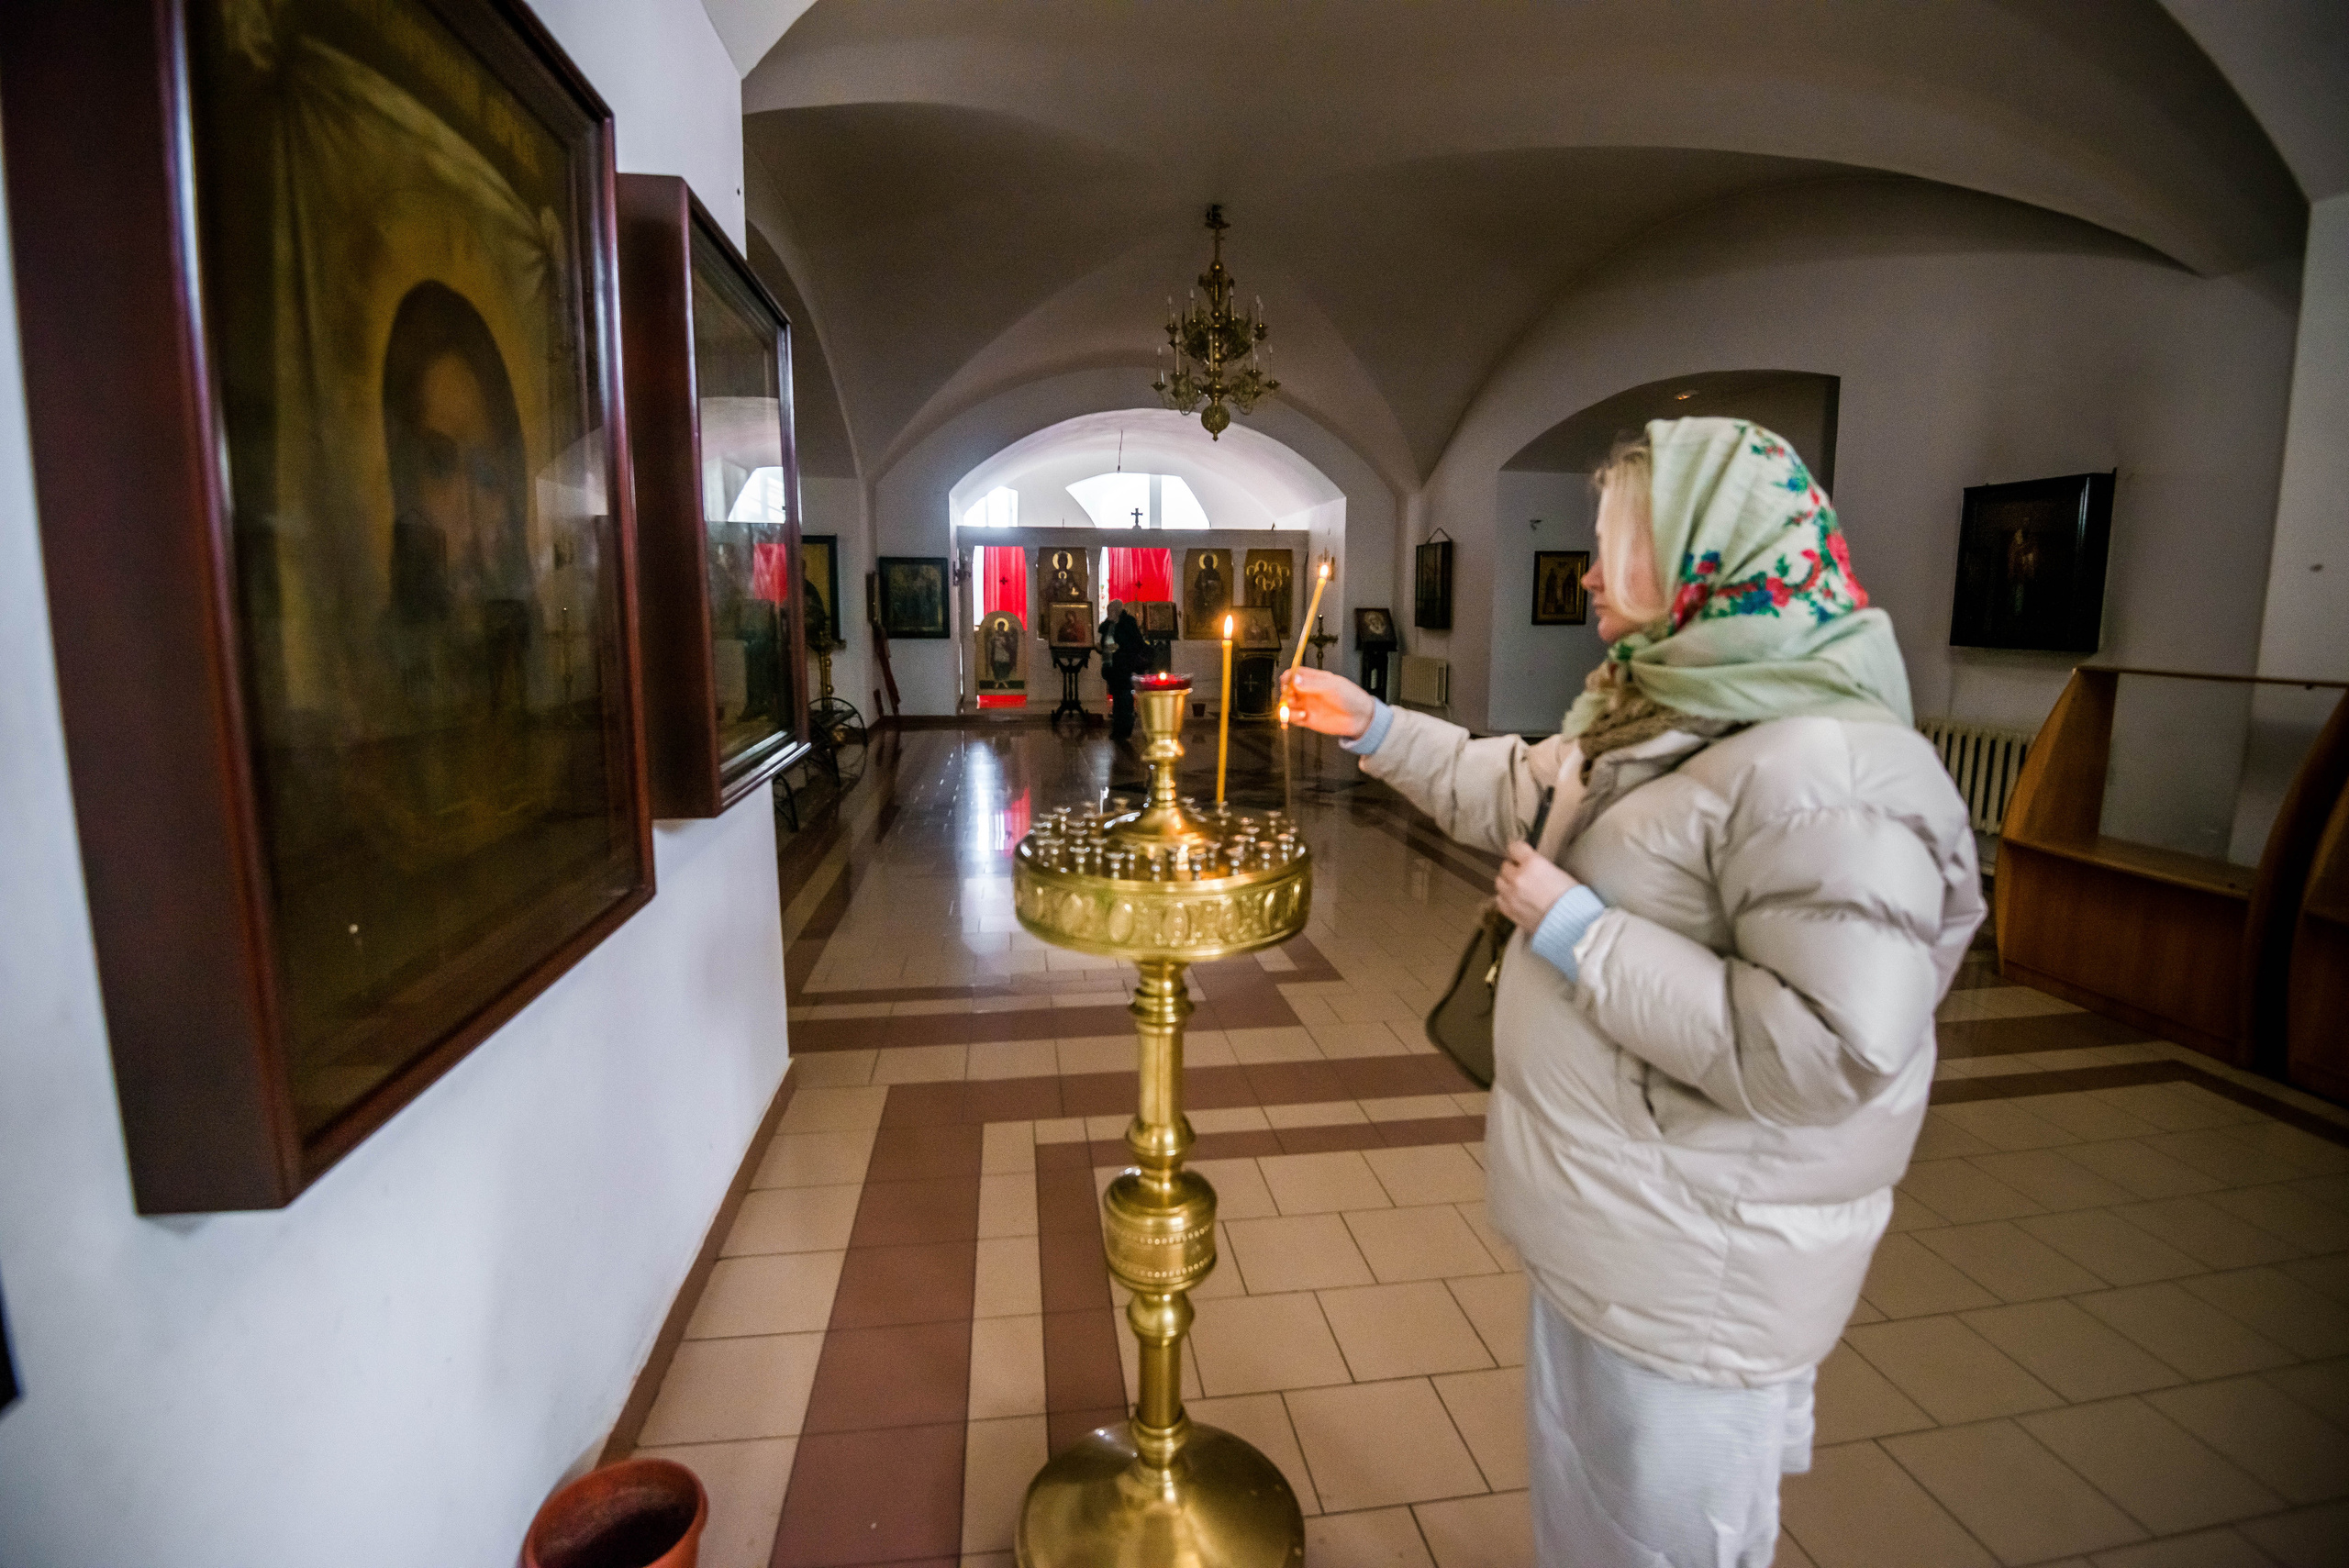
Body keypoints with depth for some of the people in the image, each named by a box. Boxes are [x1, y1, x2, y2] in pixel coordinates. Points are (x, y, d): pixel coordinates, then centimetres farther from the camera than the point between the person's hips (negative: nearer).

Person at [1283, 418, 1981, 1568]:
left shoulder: (1828, 774, -28)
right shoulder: (1658, 713, 4)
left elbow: (1832, 1048, -34)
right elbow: (1519, 790, 20)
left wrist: (1579, 933, -28)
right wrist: (1373, 727, 15)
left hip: (1698, 1268, -9)